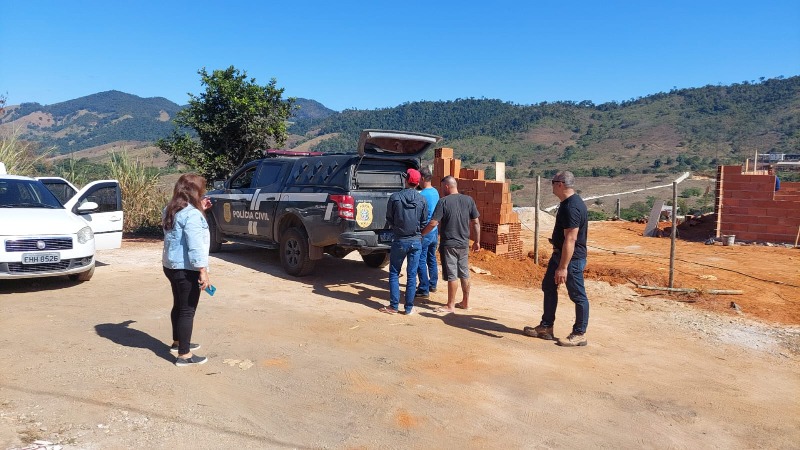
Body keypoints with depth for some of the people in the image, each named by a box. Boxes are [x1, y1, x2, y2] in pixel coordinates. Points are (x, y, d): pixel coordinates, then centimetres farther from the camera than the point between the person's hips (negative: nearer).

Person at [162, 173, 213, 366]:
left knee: (179, 305, 23)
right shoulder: (191, 214, -20)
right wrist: (203, 271, -23)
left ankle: (178, 342, 38)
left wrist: (200, 209, 16)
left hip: (171, 266, 10)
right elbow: (195, 246, -24)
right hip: (186, 269, -10)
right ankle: (184, 355, 4)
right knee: (187, 310, -2)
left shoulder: (171, 210, 9)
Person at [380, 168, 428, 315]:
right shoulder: (422, 200, -4)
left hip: (399, 241, -2)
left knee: (394, 273, 11)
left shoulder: (395, 197, -9)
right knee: (412, 275, 8)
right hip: (416, 241, 2)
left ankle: (394, 306, 11)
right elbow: (424, 222, 5)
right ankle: (409, 307, 12)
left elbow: (389, 220, 1)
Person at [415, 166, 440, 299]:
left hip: (425, 232, -9)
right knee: (432, 259, 19)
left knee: (421, 261, -3)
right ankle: (433, 284, 29)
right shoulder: (435, 192, 7)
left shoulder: (423, 194, -19)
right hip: (435, 230, 9)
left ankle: (424, 290, -1)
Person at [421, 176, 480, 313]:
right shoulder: (469, 200, 3)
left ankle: (451, 306, 7)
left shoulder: (443, 202, -12)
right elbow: (476, 222, 5)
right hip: (464, 244, 5)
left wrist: (421, 234, -2)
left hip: (449, 244, -5)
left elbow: (433, 223, -16)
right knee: (464, 274, 15)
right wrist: (477, 241, 13)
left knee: (452, 276, 0)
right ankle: (465, 302, 25)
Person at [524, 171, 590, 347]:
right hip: (559, 253, 11)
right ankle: (546, 327, 26)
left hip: (571, 258, -11)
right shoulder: (567, 203, 9)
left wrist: (563, 267, -29)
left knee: (578, 295, 1)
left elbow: (570, 240, -29)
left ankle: (580, 334, 13)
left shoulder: (571, 207, -24)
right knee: (548, 287, 16)